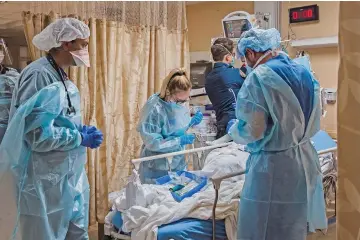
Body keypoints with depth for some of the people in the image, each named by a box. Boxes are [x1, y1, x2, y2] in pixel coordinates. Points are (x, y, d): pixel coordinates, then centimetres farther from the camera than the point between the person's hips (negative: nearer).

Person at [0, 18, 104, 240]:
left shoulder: (60, 76, 10)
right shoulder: (38, 75, -19)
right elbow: (38, 135, -26)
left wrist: (82, 129, 1)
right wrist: (81, 139, -15)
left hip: (71, 174, 9)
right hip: (46, 180, -9)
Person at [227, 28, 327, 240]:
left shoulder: (259, 77, -15)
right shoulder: (304, 72, 8)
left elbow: (252, 131, -17)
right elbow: (314, 124, 15)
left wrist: (233, 128, 3)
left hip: (274, 167, -8)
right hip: (306, 163, 8)